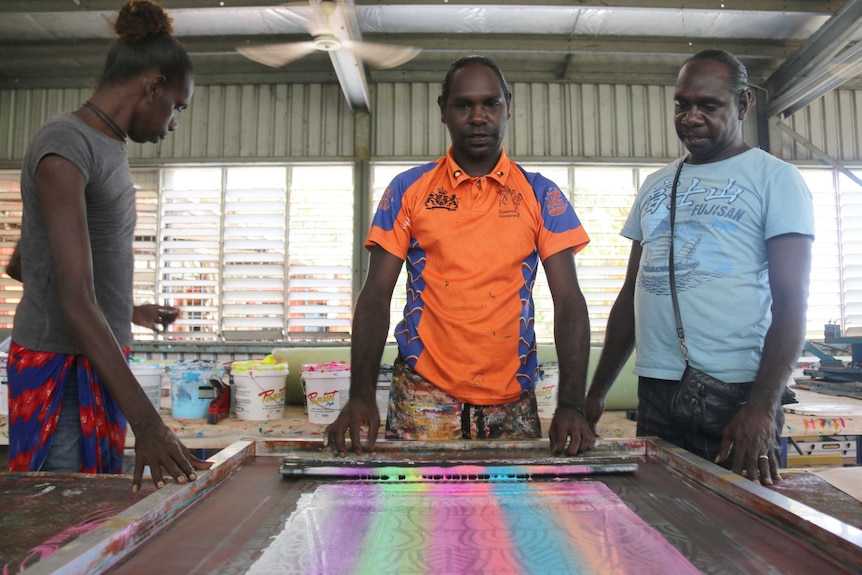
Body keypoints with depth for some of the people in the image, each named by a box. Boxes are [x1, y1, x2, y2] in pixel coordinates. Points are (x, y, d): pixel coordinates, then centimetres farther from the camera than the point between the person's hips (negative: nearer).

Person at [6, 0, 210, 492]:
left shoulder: (108, 147, 13)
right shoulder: (65, 146, -14)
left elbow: (20, 265, 21)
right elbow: (77, 301, -23)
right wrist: (146, 421, -30)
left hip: (98, 360, 9)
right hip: (60, 365, -8)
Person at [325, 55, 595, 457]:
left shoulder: (541, 196, 4)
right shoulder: (407, 190, 3)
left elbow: (568, 301, -2)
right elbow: (376, 294, -1)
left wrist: (572, 405, -15)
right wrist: (361, 395, -14)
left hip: (513, 403, 1)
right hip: (422, 397, 0)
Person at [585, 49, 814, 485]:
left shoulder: (775, 178, 0)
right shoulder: (656, 185, 14)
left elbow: (791, 303, -8)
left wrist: (762, 406, -21)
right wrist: (596, 392, 12)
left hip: (737, 394, -4)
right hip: (655, 392, 4)